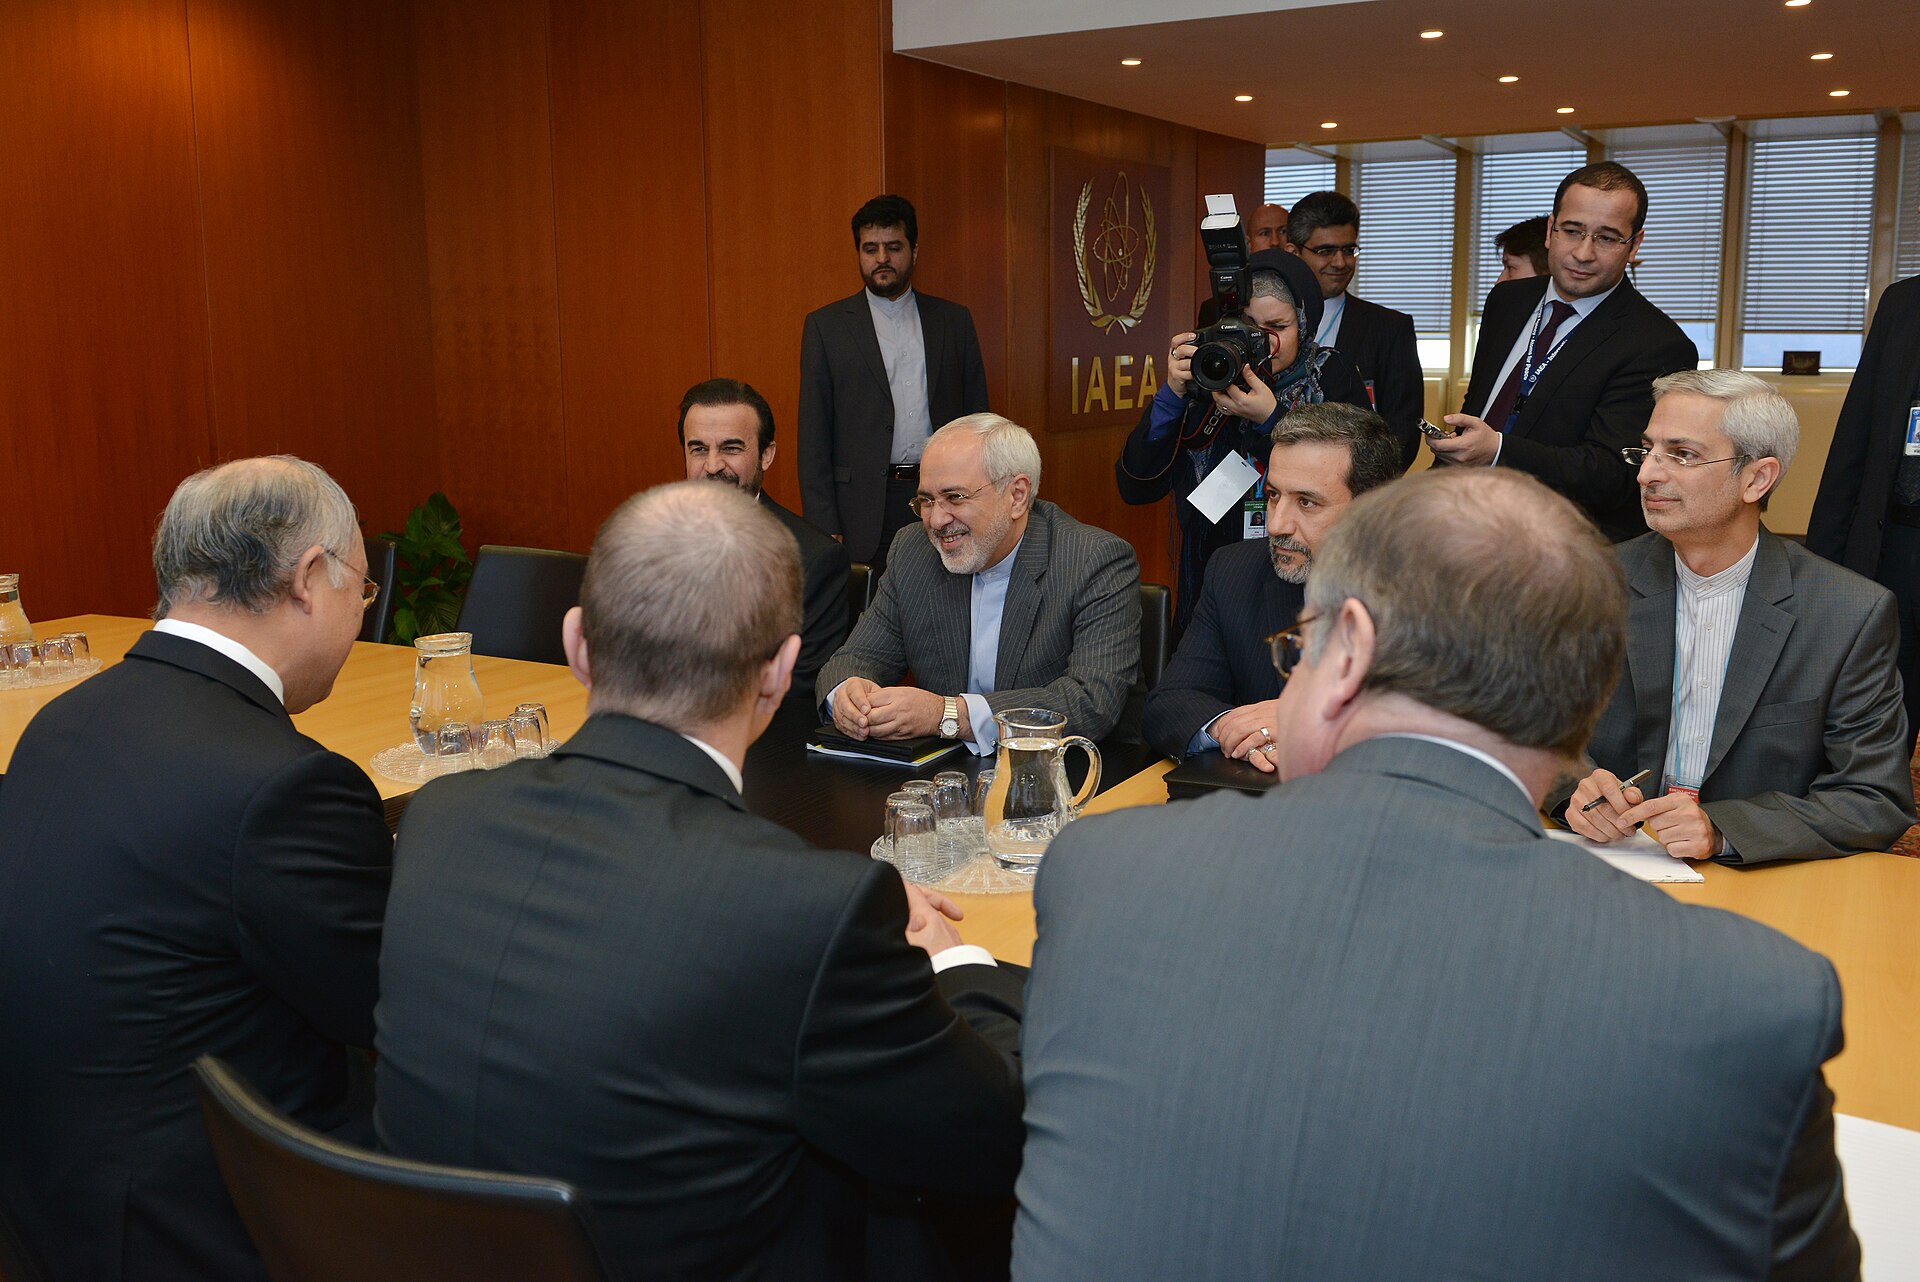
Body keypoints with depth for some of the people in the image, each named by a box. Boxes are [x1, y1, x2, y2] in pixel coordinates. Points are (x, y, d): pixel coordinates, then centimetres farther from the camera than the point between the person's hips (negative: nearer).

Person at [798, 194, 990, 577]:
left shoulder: (954, 321, 11)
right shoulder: (825, 326, 5)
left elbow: (976, 417, 13)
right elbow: (814, 436, 2)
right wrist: (824, 528, -6)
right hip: (865, 514, -2)